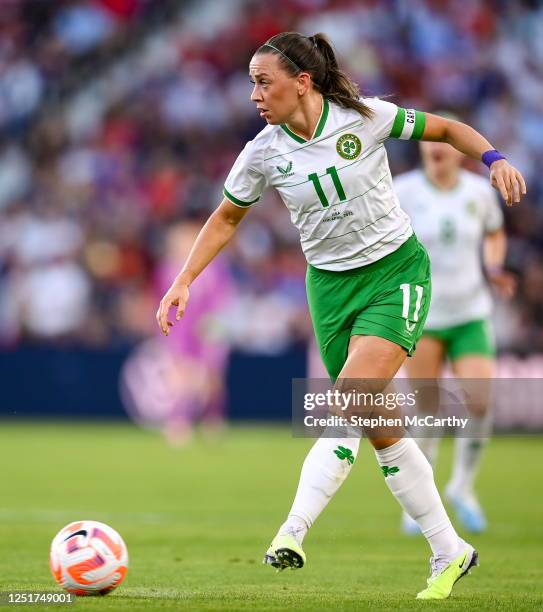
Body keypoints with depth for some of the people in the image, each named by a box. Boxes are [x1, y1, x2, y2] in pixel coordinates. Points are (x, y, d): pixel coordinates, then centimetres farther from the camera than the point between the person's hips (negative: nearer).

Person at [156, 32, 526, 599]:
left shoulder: (365, 117, -13)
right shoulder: (263, 154, -5)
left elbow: (445, 129, 2)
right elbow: (225, 219, 10)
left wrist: (494, 158, -14)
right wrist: (182, 283, 2)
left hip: (397, 273, -4)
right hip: (330, 285, 4)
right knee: (380, 427, 3)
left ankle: (291, 535, -29)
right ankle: (449, 553, 16)